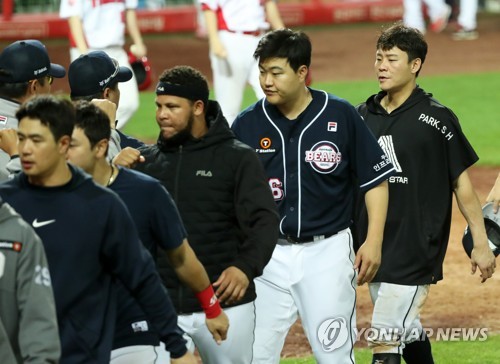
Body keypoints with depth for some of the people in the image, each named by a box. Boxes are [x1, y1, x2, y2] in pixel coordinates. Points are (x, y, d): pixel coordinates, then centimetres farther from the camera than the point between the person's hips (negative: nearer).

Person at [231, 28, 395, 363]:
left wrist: (374, 241, -6)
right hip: (266, 256, 2)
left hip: (327, 252, -2)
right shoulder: (248, 124, 0)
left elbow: (375, 179, 2)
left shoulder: (341, 116, -5)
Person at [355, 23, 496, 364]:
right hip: (373, 247, 6)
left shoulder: (436, 118, -8)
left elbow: (462, 183, -4)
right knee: (408, 333, 17)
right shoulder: (363, 115, 7)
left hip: (415, 250, -6)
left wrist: (481, 243, -5)